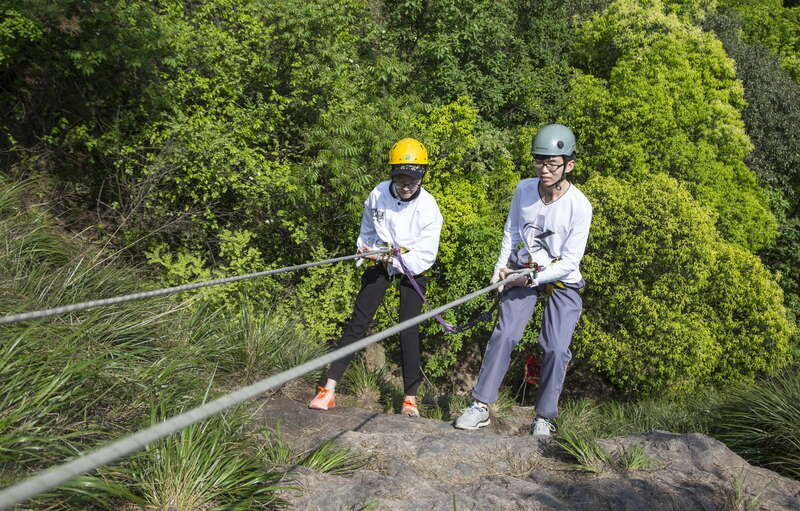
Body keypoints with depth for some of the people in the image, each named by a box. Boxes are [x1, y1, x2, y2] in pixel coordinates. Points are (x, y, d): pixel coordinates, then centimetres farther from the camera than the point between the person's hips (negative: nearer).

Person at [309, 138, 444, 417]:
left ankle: (410, 399, 5)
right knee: (357, 322, -5)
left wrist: (394, 259, -26)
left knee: (409, 330, -8)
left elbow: (425, 256, -19)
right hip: (381, 262, 2)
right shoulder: (378, 195, -12)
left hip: (412, 267, -2)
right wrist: (367, 250, -13)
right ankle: (329, 389, -5)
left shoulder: (428, 207, -20)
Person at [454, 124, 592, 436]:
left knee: (556, 348, -9)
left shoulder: (580, 206, -20)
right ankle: (480, 406, -4)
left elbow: (569, 262, -17)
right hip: (523, 271, 3)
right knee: (504, 334, -10)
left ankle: (544, 417, 7)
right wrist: (502, 266, -3)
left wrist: (532, 279, -24)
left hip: (562, 280, -3)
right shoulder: (524, 189, -8)